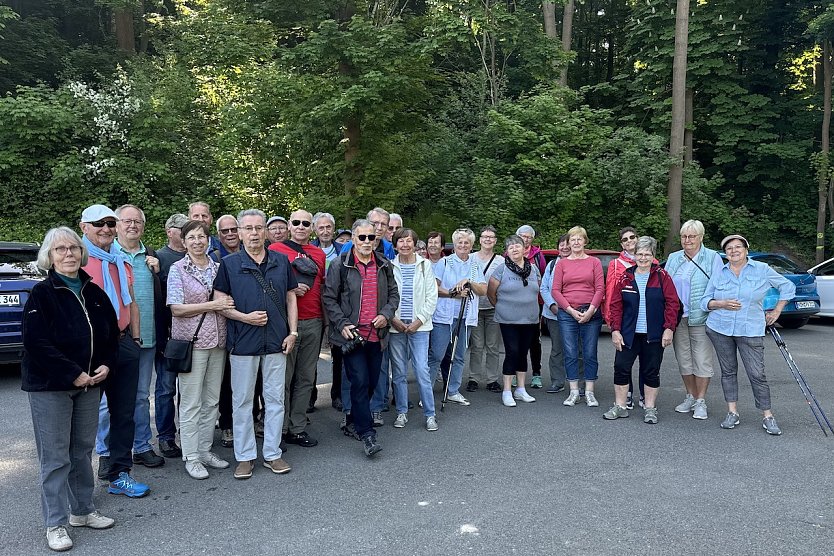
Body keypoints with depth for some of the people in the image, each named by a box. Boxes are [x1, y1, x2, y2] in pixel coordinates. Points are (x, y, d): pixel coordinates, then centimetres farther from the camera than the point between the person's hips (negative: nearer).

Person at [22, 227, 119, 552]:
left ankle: (82, 510, 28)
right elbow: (36, 342, -16)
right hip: (50, 386, -5)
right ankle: (56, 524, 12)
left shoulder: (94, 293, 9)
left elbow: (112, 333, 14)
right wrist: (73, 375, -18)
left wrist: (106, 365, -2)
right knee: (55, 457, 0)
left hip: (90, 382, 5)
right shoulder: (42, 294, -8)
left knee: (83, 450, 14)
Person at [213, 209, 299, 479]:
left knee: (275, 399, 9)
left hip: (276, 341, 2)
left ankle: (272, 453, 21)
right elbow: (220, 302, -2)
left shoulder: (281, 261, 6)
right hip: (243, 342, -2)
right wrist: (245, 317, -16)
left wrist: (292, 332, 2)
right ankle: (245, 456, 19)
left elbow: (290, 297, 9)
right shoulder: (229, 263, -1)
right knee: (242, 401, 7)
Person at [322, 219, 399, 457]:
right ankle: (366, 433, 1)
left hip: (377, 334, 5)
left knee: (371, 382, 12)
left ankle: (353, 420, 33)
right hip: (352, 334, -5)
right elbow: (329, 298, -2)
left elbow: (393, 294, 16)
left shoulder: (384, 265, 10)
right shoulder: (340, 265, -3)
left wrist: (386, 314, -2)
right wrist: (342, 324, -11)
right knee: (359, 382, -8)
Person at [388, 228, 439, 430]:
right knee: (399, 372, 7)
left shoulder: (425, 265, 4)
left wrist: (419, 320, -6)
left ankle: (430, 414, 5)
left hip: (419, 326, -1)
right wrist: (393, 319, -8)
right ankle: (402, 412, 20)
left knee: (422, 371, -5)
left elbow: (432, 297, 2)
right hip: (395, 327, 1)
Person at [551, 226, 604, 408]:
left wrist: (590, 311, -10)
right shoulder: (562, 264, 8)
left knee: (590, 353, 3)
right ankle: (574, 392, 13)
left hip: (590, 314, -1)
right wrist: (571, 310, -7)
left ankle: (589, 392, 12)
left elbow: (599, 289, 0)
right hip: (567, 314, 1)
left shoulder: (594, 262, 6)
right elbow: (555, 290, 2)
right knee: (570, 354, 3)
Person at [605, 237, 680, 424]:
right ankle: (620, 406, 15)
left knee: (651, 371, 7)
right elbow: (615, 305, 2)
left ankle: (650, 408, 20)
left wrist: (669, 328, -9)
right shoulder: (625, 278, 3)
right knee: (621, 367, 2)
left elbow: (672, 303, -3)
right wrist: (615, 330, -4)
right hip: (628, 333, 2)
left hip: (654, 335, -1)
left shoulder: (662, 277, -1)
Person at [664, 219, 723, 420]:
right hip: (677, 318, 4)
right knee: (684, 359, 12)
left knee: (702, 360, 0)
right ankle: (690, 396, 26)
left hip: (701, 318, -4)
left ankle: (700, 401, 11)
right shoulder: (673, 258, 11)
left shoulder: (713, 258, -2)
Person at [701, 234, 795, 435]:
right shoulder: (719, 274, 6)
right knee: (728, 371, 8)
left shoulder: (762, 270, 2)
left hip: (750, 331, -2)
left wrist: (776, 311, 8)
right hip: (719, 329, 3)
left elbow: (788, 287, 12)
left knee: (757, 374, -5)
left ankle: (768, 417, 7)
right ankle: (732, 413, 17)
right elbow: (705, 302, 6)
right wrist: (722, 304, -13)